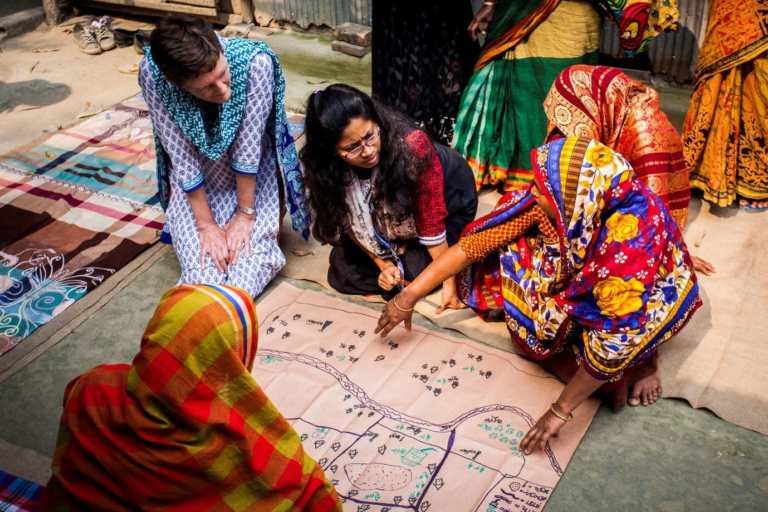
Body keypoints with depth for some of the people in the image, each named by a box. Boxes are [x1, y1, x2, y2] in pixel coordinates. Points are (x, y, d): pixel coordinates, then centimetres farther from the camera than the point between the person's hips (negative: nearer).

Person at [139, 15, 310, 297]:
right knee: (202, 279, -10)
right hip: (195, 179, 1)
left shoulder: (254, 62, -33)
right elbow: (181, 157, -21)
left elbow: (248, 148, -24)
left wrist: (245, 214, -17)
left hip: (251, 173, -1)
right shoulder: (152, 74, -28)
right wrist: (205, 224, -17)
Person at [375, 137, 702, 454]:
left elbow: (616, 340, -37)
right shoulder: (558, 195, -27)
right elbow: (478, 240, -20)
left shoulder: (632, 238, -42)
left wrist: (561, 410, -29)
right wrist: (410, 295, -18)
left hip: (652, 294, -6)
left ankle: (636, 360, -1)